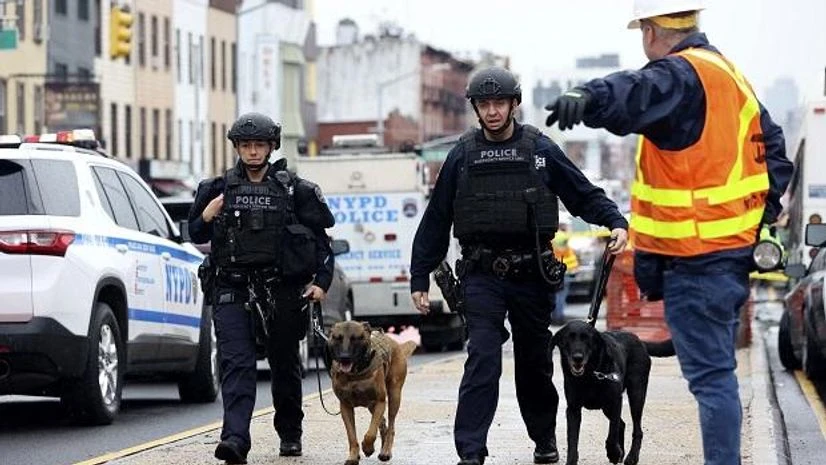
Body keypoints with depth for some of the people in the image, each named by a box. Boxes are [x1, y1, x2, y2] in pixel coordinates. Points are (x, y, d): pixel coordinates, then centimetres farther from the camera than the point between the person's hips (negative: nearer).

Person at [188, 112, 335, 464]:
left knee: (284, 365, 11)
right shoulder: (219, 188, 7)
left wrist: (321, 281, -1)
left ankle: (290, 434, 29)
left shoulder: (295, 190, 4)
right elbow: (195, 235, 15)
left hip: (281, 290, 0)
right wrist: (206, 218, -6)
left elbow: (321, 238, 8)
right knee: (236, 363, -13)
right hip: (233, 290, 0)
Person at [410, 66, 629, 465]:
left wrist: (615, 222, -14)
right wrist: (419, 278, 6)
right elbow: (435, 221, 8)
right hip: (481, 275, -1)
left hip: (530, 273, 1)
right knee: (483, 358, -13)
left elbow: (585, 195, 5)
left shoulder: (540, 150, 3)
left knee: (534, 360, 12)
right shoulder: (462, 156, 5)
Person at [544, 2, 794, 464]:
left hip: (696, 256, -10)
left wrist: (588, 97, -59)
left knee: (710, 372, -9)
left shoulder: (681, 76, -16)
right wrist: (764, 212, 17)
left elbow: (636, 95, -40)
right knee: (718, 366, 21)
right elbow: (774, 149, 22)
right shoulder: (731, 75, 16)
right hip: (733, 245, 10)